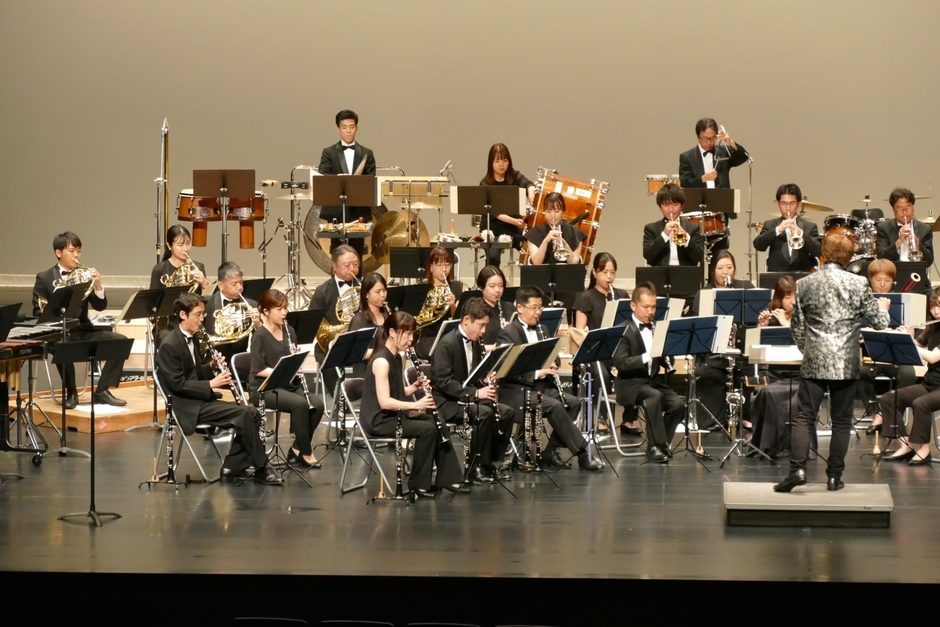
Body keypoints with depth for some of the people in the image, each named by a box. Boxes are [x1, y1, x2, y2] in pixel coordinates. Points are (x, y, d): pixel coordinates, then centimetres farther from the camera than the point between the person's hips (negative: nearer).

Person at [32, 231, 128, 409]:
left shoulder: (84, 275, 11)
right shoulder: (44, 278, 1)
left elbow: (100, 306, 3)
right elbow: (38, 313, -4)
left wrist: (98, 285, -15)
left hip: (82, 331, 4)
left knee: (120, 341, -17)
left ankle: (102, 391, -9)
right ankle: (70, 393, -13)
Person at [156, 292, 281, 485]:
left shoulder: (190, 339, 13)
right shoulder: (170, 345, -15)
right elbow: (178, 384, -20)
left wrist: (211, 367, 2)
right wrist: (211, 384, -21)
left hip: (199, 400, 9)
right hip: (187, 407, -9)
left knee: (252, 413, -6)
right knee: (243, 414, -21)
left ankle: (233, 466, -4)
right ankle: (260, 468, -12)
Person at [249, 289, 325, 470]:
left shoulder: (289, 332, 10)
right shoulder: (260, 336, -10)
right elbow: (258, 370, -14)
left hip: (289, 385, 6)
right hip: (265, 388, -6)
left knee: (317, 404, -20)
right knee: (300, 404, -31)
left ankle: (297, 450, -6)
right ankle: (306, 453, -18)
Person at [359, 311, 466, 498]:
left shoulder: (397, 357, 9)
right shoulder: (381, 361, -20)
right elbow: (385, 402, -26)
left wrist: (415, 387, -4)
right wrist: (415, 405, -30)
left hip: (395, 415, 9)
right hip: (379, 420, -9)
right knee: (427, 429, -22)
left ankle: (447, 478, 5)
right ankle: (419, 484, -12)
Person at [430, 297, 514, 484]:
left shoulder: (476, 343, 9)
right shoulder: (447, 343, -17)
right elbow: (443, 382, -24)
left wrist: (487, 381, -4)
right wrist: (475, 393, -30)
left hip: (468, 398, 9)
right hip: (446, 402, -9)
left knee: (507, 412, -6)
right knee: (485, 413, -30)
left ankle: (490, 462, 3)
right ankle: (475, 467, -19)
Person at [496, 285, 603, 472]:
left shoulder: (541, 330, 15)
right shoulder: (508, 334, -8)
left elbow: (553, 358, 19)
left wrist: (552, 366, -6)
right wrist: (536, 373, -28)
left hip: (541, 386, 7)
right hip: (517, 390, -7)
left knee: (573, 402, -16)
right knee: (555, 406, -29)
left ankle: (551, 451, -9)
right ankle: (582, 452, -24)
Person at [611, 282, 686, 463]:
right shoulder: (623, 330, -8)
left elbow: (664, 362, 12)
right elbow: (620, 363, -20)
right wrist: (647, 356, -31)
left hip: (654, 380, 6)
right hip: (630, 383, -6)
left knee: (678, 403, -21)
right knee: (654, 396, -35)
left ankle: (660, 444, -4)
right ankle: (655, 446, -28)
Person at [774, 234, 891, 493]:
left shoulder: (804, 284, 2)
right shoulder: (858, 284, -3)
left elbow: (797, 327, 6)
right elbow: (879, 323, 2)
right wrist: (883, 306, 24)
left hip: (814, 362, 1)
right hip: (846, 363, -1)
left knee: (804, 417, 2)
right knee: (841, 421, 7)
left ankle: (797, 469, -14)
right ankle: (834, 476, 8)